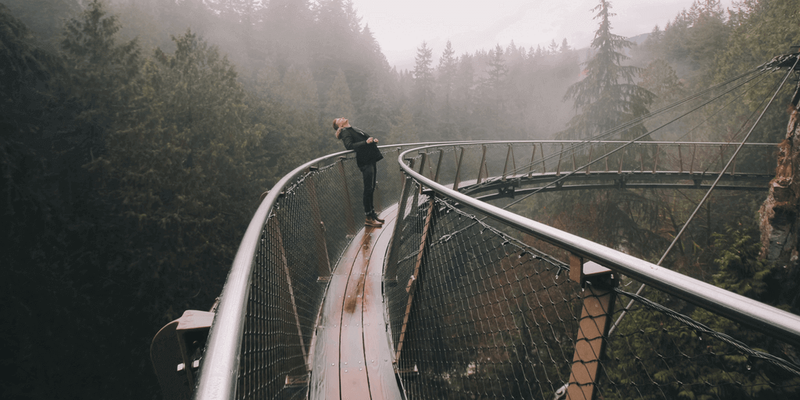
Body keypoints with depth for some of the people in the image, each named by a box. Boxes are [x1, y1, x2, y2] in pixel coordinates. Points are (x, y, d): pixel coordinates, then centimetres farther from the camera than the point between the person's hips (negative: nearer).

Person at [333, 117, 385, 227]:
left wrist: (373, 140, 7)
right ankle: (368, 218, -2)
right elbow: (349, 146, -20)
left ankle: (372, 214, 21)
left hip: (372, 160, 9)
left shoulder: (354, 129, 22)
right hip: (365, 162, -9)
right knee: (368, 189, -7)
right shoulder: (345, 132, -4)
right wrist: (366, 142, -23)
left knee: (371, 189, 13)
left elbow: (367, 138, 29)